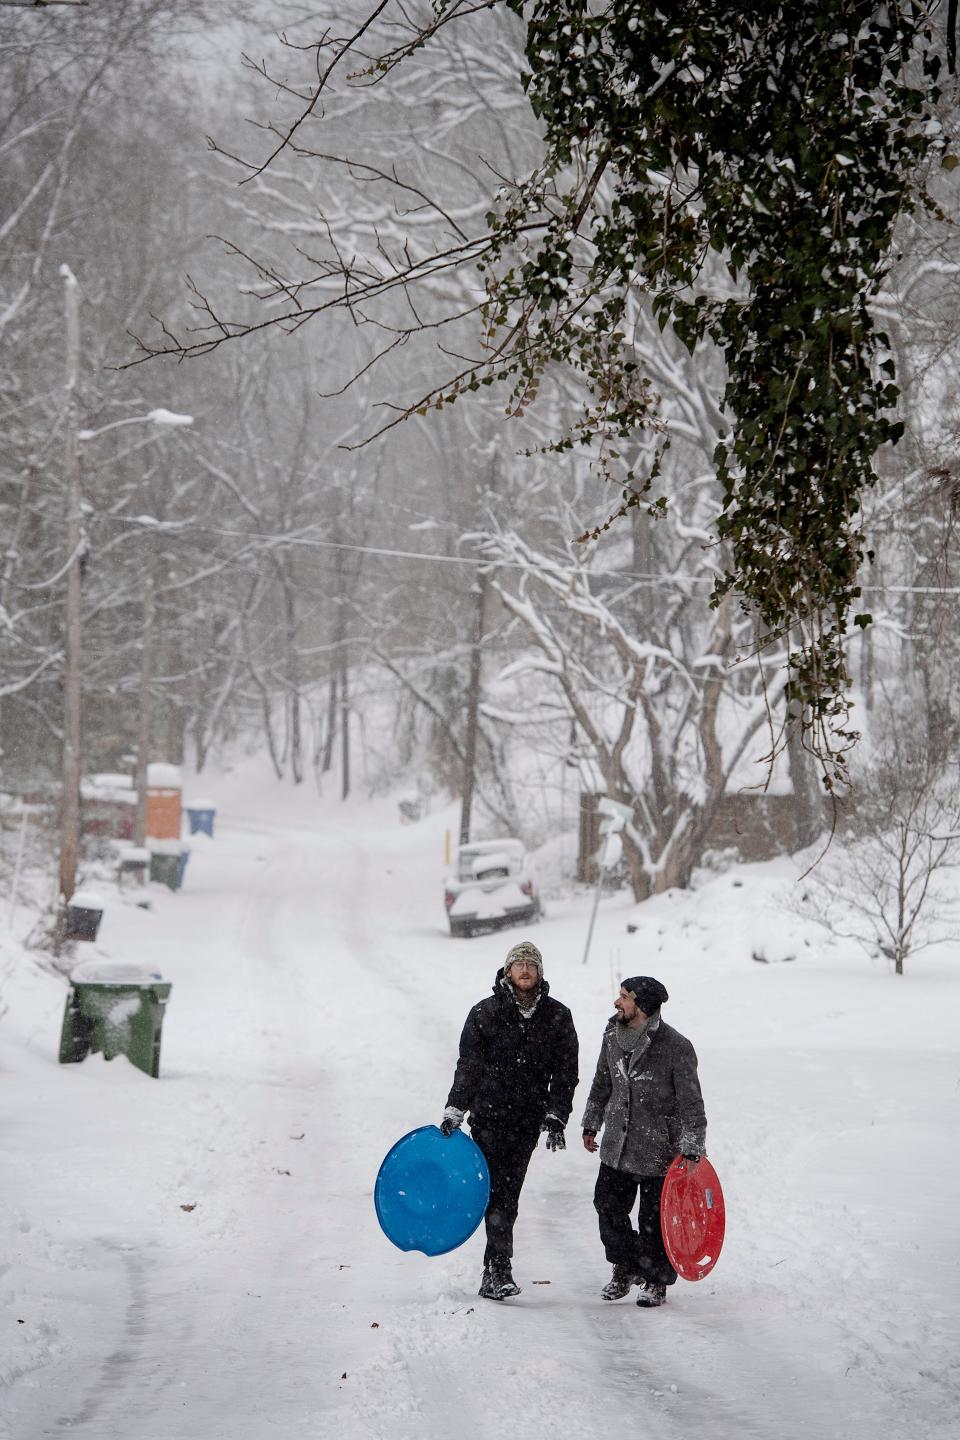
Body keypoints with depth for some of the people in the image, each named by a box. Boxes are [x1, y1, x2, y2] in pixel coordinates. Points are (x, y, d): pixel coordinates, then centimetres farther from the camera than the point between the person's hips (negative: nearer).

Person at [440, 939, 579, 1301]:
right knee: (498, 1193, -10)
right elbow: (468, 1067, 4)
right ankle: (500, 1270, -10)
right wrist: (453, 1113, 0)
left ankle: (491, 1276, 13)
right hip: (488, 1116, -2)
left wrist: (556, 1118, -3)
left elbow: (565, 1072, 5)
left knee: (507, 1196, 6)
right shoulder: (485, 1013, 1)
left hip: (528, 1122, 2)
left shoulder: (557, 1017, 5)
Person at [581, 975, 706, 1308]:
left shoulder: (676, 1048, -17)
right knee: (608, 1206, 7)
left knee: (654, 1220, 2)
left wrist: (692, 1150, -15)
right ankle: (625, 1268, 29)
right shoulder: (613, 1036, 2)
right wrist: (591, 1124, 22)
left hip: (660, 1152, -6)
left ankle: (656, 1281, 19)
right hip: (617, 1146, 6)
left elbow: (691, 1103, -13)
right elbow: (602, 1084, 18)